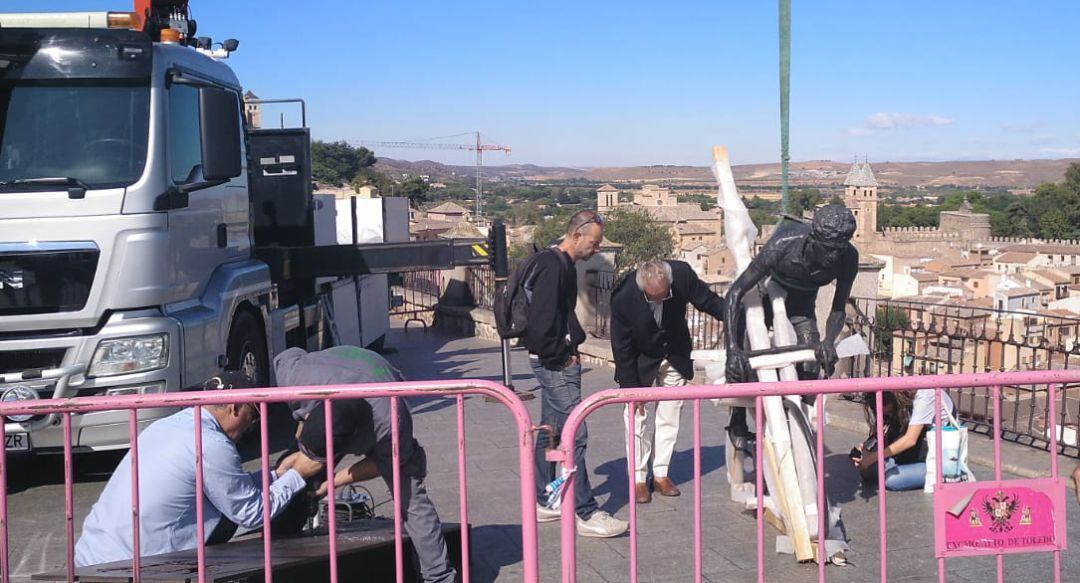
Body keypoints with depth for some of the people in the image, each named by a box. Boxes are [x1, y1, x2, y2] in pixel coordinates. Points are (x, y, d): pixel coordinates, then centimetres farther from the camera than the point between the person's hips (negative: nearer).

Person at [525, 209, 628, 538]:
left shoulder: (564, 265, 15)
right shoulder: (553, 266, -18)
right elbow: (541, 320, -24)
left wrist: (572, 346, 13)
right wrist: (561, 355, -15)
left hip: (556, 360, 11)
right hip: (554, 363, -11)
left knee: (549, 430, 15)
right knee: (575, 434, -9)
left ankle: (544, 503, 25)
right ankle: (586, 514, -6)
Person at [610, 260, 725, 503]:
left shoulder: (682, 274, -28)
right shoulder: (623, 297, -32)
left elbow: (709, 301, -8)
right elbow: (622, 348, -21)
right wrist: (632, 391, -18)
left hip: (675, 355, 3)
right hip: (641, 359, -3)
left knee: (669, 417, 7)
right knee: (637, 416, -5)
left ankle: (661, 475, 18)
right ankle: (638, 479, 7)